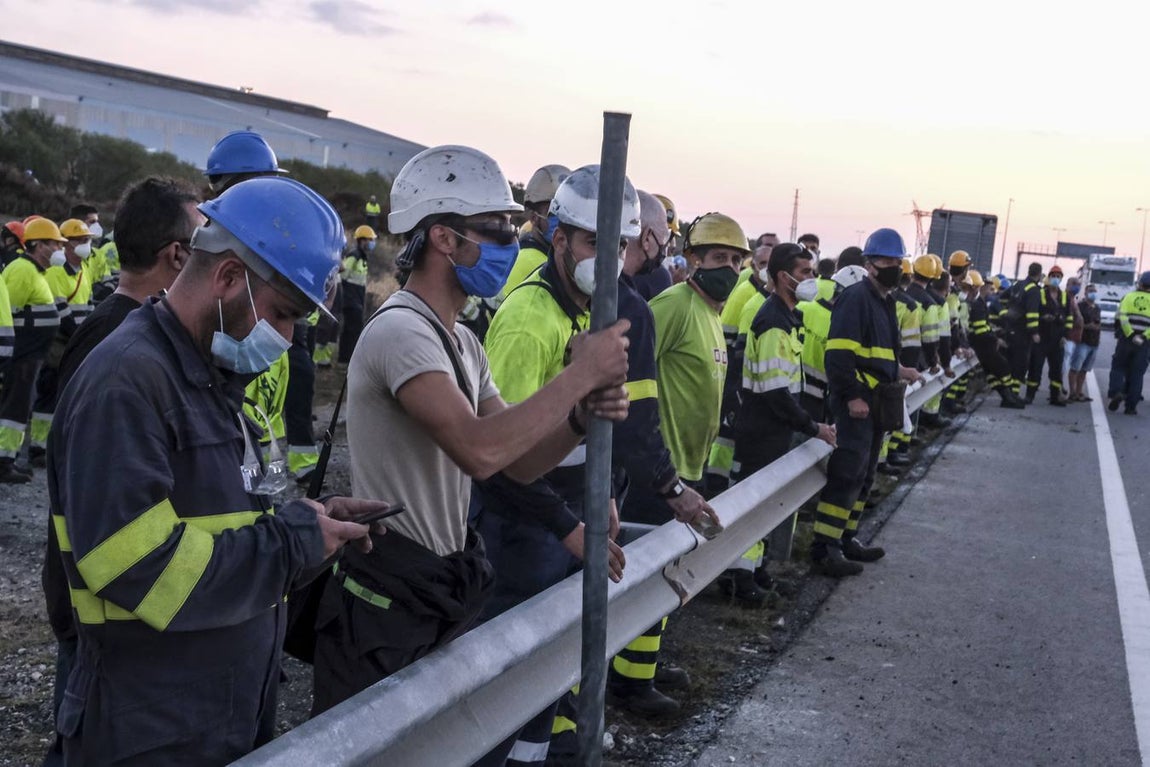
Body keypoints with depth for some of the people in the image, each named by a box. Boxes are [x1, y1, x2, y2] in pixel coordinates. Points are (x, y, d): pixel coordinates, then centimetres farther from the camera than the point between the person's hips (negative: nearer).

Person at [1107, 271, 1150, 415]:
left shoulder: (1128, 297, 5)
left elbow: (1121, 318, -9)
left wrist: (1131, 336, -13)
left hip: (1126, 339, 0)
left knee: (1118, 367, 13)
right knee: (1136, 374, 7)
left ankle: (1115, 392, -12)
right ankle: (1131, 406, 6)